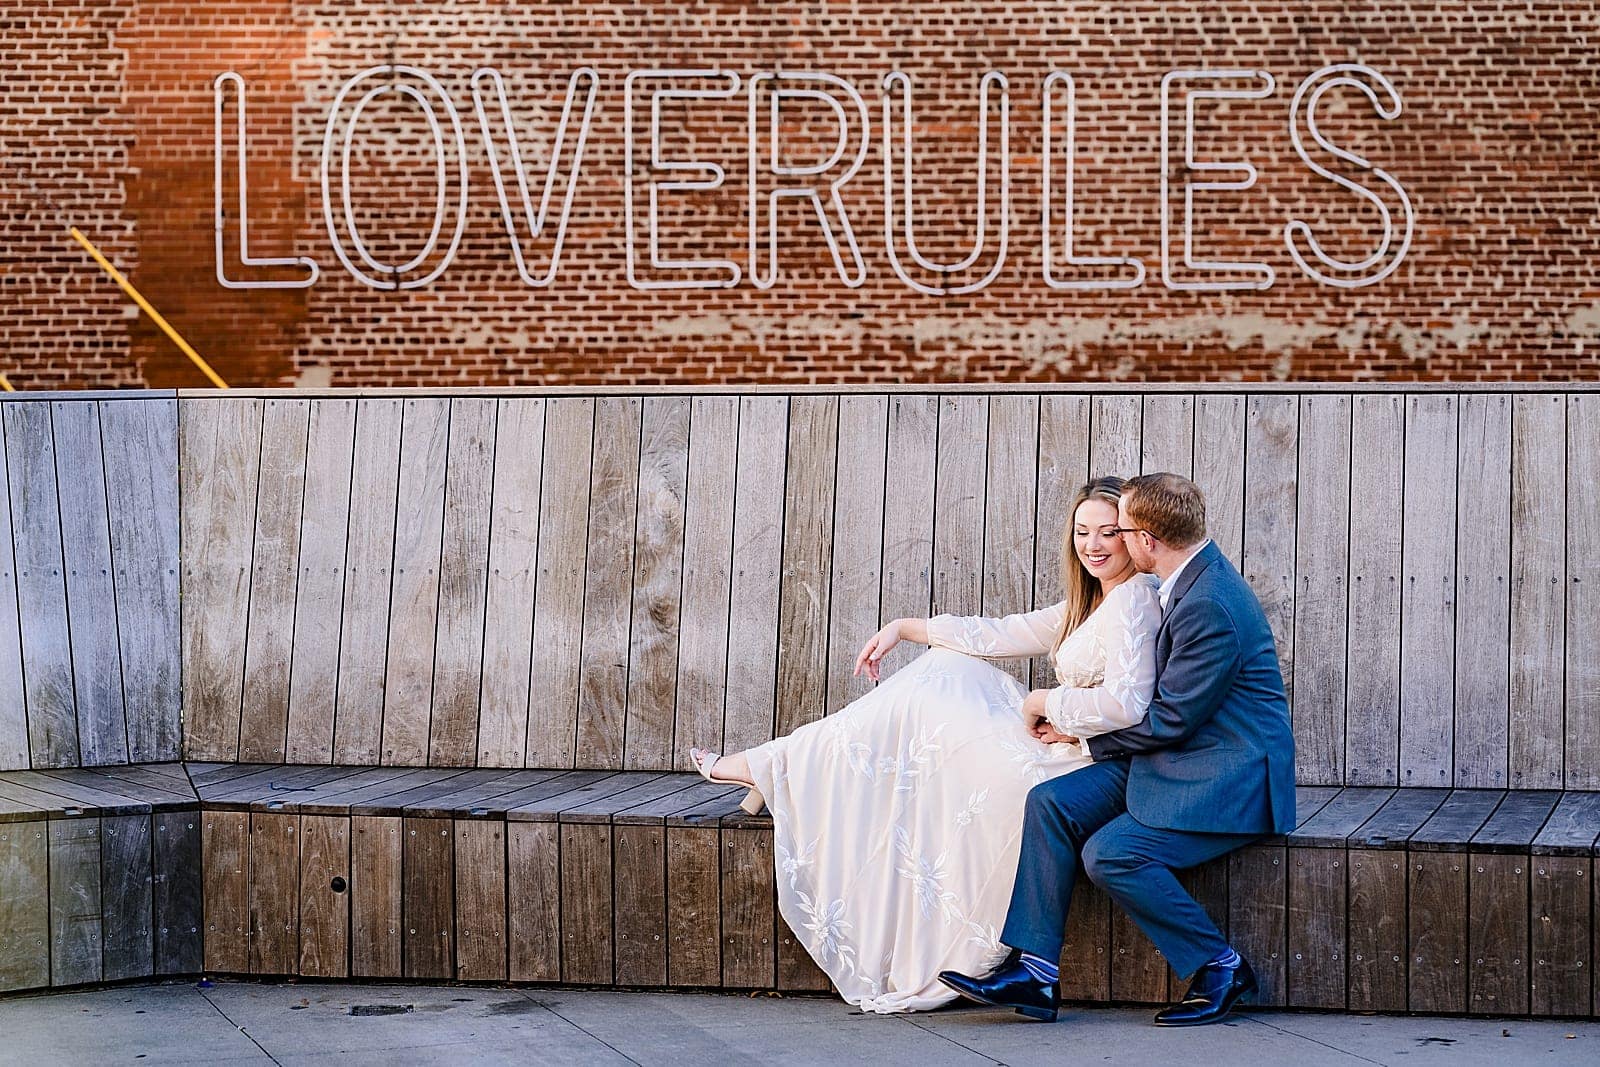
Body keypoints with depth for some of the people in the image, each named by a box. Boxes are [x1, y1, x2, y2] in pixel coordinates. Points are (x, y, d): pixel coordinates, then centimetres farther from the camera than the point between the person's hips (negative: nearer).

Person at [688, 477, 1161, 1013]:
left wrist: (1042, 702, -17)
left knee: (919, 724, -5)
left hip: (1082, 764, -9)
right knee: (947, 669, 9)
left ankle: (768, 768, 8)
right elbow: (1003, 633, 16)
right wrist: (904, 628, 14)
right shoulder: (1089, 601, 15)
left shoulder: (1130, 598, -17)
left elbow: (1125, 704, -31)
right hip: (1061, 741, 9)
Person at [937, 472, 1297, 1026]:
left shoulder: (1209, 607, -23)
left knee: (1110, 853, -25)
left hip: (1228, 778, -10)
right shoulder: (1190, 579, 9)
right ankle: (1033, 971, -10)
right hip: (1175, 759, 10)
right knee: (1051, 803, -8)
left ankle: (1219, 968, -7)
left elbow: (1168, 720, -18)